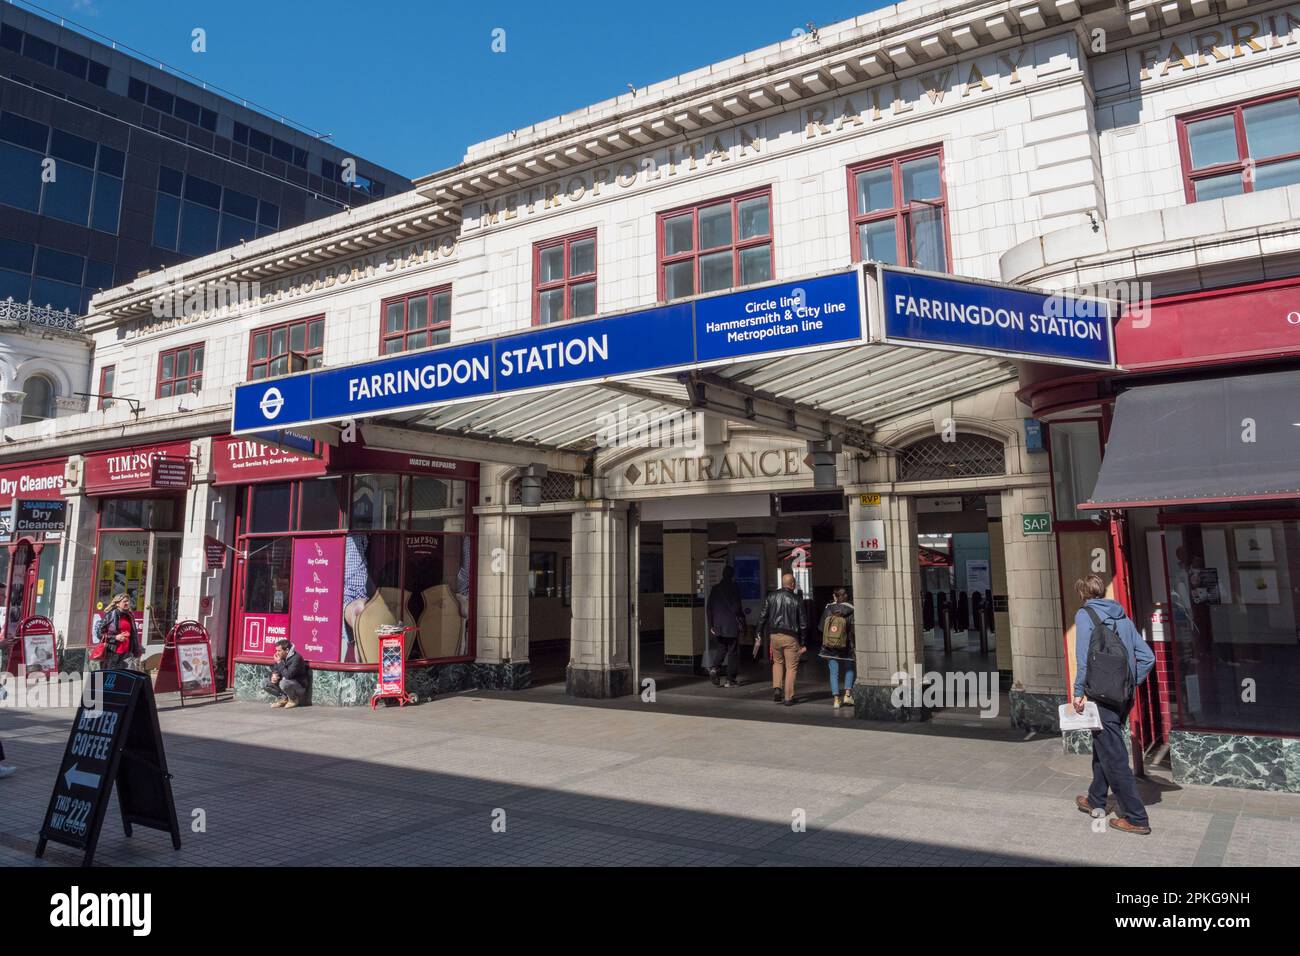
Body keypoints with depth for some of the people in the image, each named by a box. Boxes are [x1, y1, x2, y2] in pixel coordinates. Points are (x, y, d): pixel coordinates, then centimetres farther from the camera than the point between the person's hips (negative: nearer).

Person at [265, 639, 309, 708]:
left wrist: (279, 663, -26)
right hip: (286, 683, 8)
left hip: (300, 687, -8)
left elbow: (288, 675, -32)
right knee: (265, 685, -4)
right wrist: (274, 675, -11)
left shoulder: (296, 658, -24)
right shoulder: (281, 657, 0)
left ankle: (294, 700, -8)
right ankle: (283, 698, 5)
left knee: (283, 683, -37)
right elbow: (274, 669, 13)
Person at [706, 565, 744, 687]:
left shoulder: (715, 588, 7)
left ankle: (715, 668, -4)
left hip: (718, 626, 4)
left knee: (721, 648, 20)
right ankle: (730, 679, 7)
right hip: (732, 626, -4)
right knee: (733, 651, 5)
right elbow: (736, 607, -15)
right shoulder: (734, 587, -8)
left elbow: (708, 608, 6)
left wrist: (711, 625, 11)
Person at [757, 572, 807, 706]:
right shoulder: (797, 600, -4)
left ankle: (776, 688, 6)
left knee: (777, 662, 23)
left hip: (774, 635, 3)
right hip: (790, 636, -3)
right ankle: (788, 697, 6)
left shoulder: (771, 596, 2)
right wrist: (803, 643, 4)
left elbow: (762, 617, 3)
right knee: (791, 667, 7)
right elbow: (803, 623, -3)